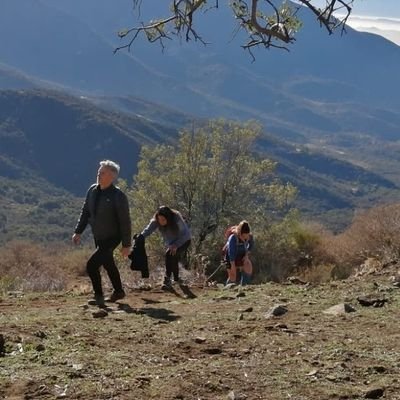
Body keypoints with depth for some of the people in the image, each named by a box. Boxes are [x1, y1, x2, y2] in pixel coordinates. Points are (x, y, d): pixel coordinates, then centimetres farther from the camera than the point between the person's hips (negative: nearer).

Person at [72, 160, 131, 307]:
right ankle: (118, 292, 41)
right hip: (98, 238, 7)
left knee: (92, 265, -17)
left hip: (112, 238, -7)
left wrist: (126, 245, -16)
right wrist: (78, 232, 3)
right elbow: (85, 212, 9)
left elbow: (125, 221, -17)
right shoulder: (92, 190, -2)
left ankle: (99, 297, -3)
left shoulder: (118, 196, -20)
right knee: (108, 264, 22)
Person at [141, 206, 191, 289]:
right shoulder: (155, 221, -24)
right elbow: (147, 230, -35)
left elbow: (184, 234, -29)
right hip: (172, 243, 6)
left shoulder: (177, 219, -36)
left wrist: (176, 245, -40)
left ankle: (167, 280, -27)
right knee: (173, 258, 22)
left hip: (184, 241, -6)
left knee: (169, 254, -27)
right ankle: (176, 278, 54)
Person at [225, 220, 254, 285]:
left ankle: (243, 285, -12)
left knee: (248, 267, -23)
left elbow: (251, 244, 4)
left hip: (241, 255, 4)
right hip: (231, 258, -4)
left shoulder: (249, 236, -18)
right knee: (232, 277, -5)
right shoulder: (233, 237, -32)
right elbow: (231, 252, -31)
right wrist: (233, 266, -31)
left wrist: (246, 255, -9)